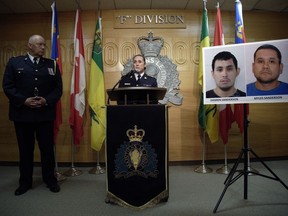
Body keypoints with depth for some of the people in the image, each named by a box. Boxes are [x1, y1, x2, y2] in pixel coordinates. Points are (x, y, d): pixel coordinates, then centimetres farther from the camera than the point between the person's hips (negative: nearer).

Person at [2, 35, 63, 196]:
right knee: (25, 149, 9)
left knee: (47, 148, 6)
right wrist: (23, 100, -14)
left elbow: (58, 88, 4)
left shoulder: (52, 64, 9)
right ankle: (25, 182, 24)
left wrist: (47, 100, -13)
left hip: (45, 113, 1)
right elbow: (7, 86, -1)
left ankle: (50, 179, 21)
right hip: (22, 113, 0)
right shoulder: (15, 62, 5)